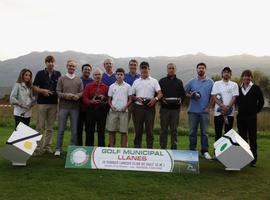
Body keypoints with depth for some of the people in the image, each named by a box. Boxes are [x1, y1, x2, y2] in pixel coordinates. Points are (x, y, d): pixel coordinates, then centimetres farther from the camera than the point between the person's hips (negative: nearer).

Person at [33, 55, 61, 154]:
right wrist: (42, 91, -14)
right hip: (42, 103, -2)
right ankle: (38, 147, 4)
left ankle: (47, 146, 16)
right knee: (40, 126, -2)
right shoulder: (40, 73, 3)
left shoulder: (58, 74, 7)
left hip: (54, 103, 2)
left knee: (50, 127, 8)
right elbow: (34, 87, 3)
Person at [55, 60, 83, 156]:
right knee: (61, 129, 3)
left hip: (75, 107, 1)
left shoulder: (79, 80, 10)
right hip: (63, 107, -1)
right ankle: (58, 149, 11)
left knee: (74, 130, 6)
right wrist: (66, 95, -17)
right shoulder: (61, 79, 7)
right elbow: (58, 92, 1)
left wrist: (77, 96, -15)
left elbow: (82, 92, 5)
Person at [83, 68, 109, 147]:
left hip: (102, 111, 0)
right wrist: (91, 101, -18)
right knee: (90, 131, 4)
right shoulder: (88, 86, 8)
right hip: (91, 111, 0)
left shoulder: (105, 87, 10)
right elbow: (85, 98, 0)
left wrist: (104, 98, -13)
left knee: (101, 131, 4)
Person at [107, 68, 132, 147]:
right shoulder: (112, 86, 8)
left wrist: (126, 106, -11)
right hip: (113, 111, 1)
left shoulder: (127, 86, 4)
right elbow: (109, 99, 11)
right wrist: (111, 106, -7)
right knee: (111, 131, 3)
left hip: (123, 111, -1)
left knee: (124, 132, 1)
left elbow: (130, 99, 5)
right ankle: (111, 148, 12)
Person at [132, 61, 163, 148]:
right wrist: (137, 98, -9)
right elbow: (131, 95, 12)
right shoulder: (136, 82, 13)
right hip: (138, 107, 2)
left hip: (150, 108, -1)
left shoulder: (154, 81, 8)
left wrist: (155, 99, -20)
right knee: (138, 131, 6)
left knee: (149, 130, 1)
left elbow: (160, 93, -1)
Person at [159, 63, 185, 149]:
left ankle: (174, 148, 13)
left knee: (174, 130, 5)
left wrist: (180, 99, -4)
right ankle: (163, 148, 9)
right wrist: (161, 99, -12)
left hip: (175, 108, 1)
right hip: (164, 108, -1)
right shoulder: (162, 81, 8)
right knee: (164, 130, 2)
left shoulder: (179, 82, 13)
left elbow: (183, 94, 15)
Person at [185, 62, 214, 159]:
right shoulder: (191, 82, 8)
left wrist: (208, 107, -5)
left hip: (204, 111, -1)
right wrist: (190, 95, -9)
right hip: (193, 111, 1)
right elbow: (186, 92, 12)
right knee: (192, 132, 5)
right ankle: (192, 150, 14)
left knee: (204, 132, 4)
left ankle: (205, 151, 12)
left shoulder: (210, 82, 5)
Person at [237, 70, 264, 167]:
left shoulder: (256, 88, -1)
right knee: (242, 138, 10)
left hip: (251, 117, -3)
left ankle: (253, 160, 5)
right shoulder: (238, 88, 8)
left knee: (252, 138, -1)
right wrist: (240, 109, 9)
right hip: (241, 117, 4)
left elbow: (261, 101, 1)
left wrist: (256, 111, 1)